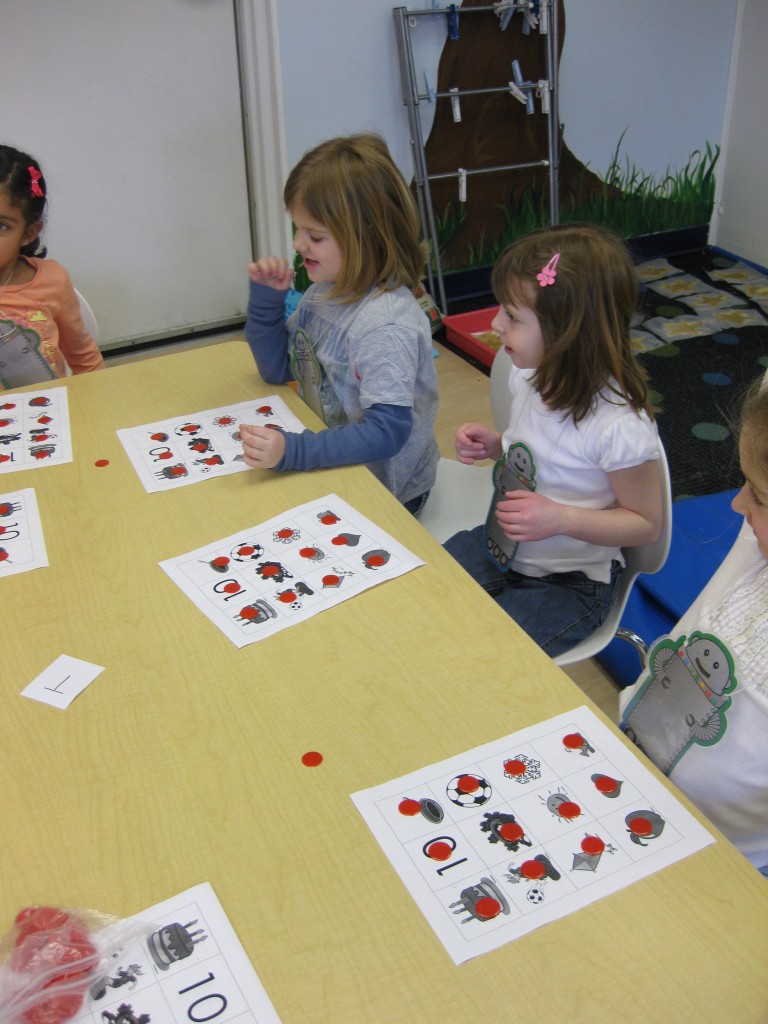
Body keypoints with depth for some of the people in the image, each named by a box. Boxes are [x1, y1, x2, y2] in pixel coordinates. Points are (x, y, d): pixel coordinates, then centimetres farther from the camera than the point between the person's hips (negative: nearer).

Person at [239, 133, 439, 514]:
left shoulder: (386, 327, -27)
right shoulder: (325, 291, 1)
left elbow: (388, 432, -33)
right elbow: (276, 368, 11)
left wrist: (293, 451, -42)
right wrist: (266, 296, -4)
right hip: (328, 470, 8)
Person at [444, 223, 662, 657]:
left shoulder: (620, 427, -29)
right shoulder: (530, 375, -8)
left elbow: (646, 524, -16)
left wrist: (561, 519, -29)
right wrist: (495, 445, -8)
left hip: (570, 583, -7)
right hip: (501, 544, 7)